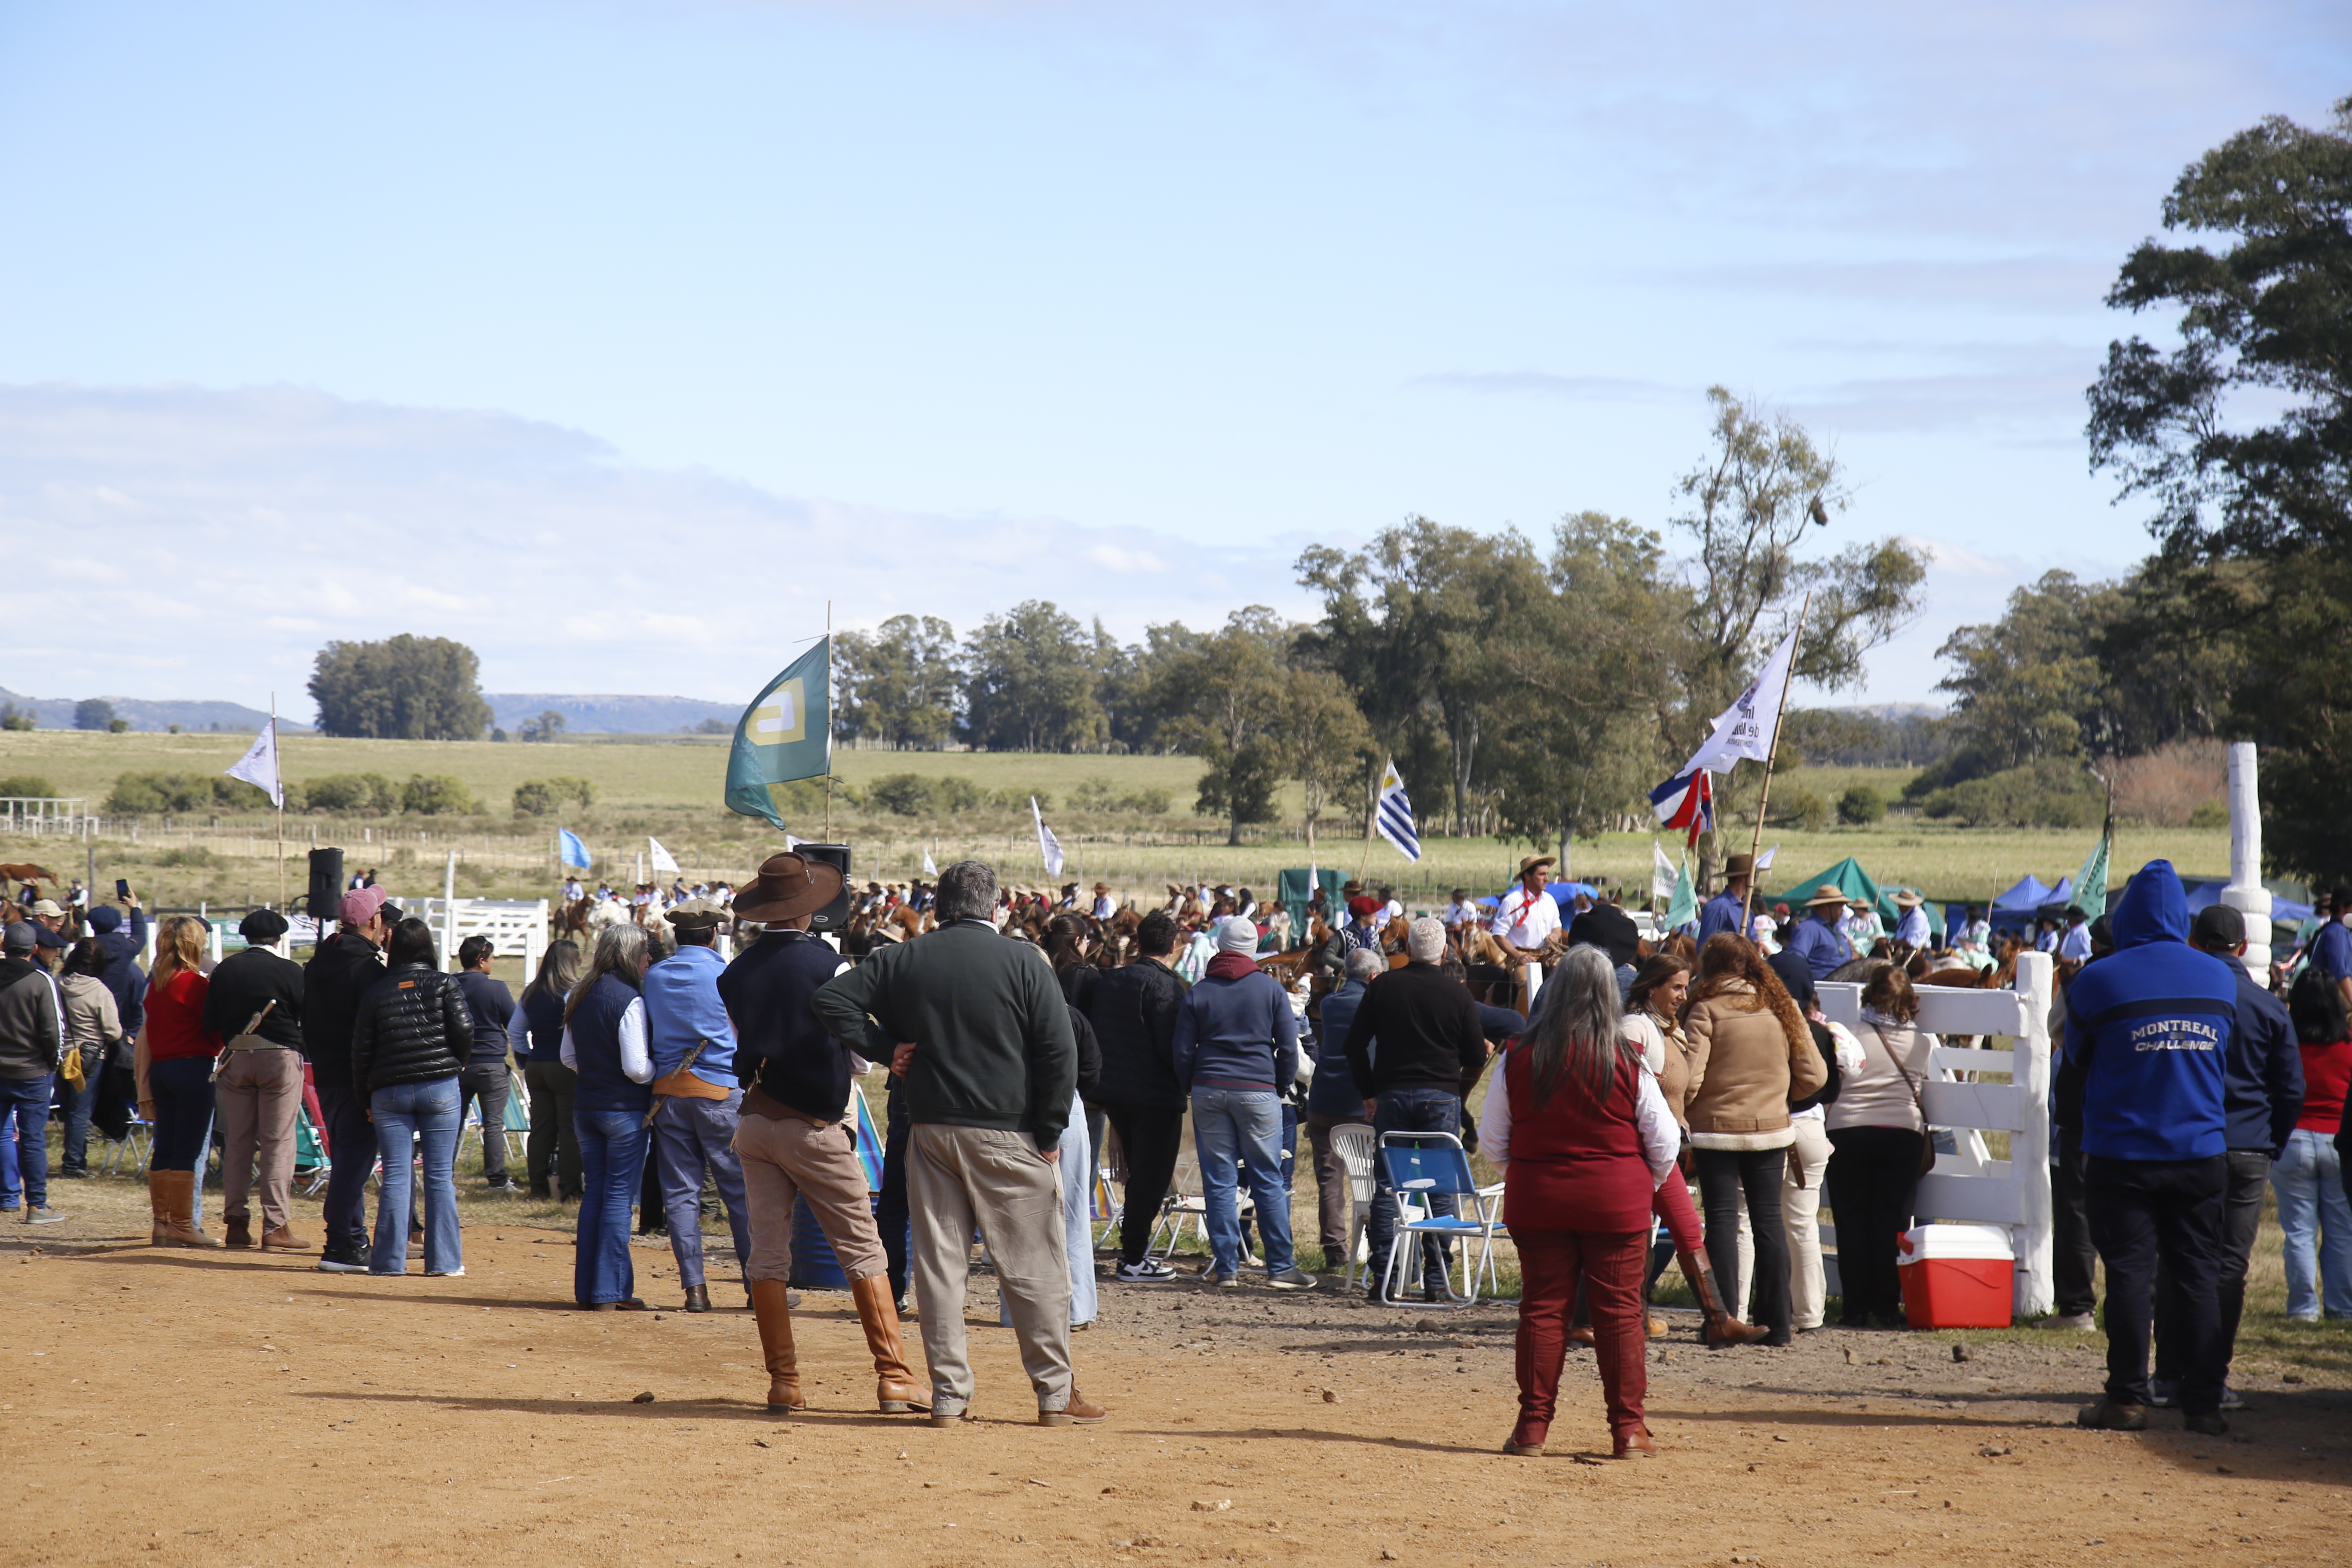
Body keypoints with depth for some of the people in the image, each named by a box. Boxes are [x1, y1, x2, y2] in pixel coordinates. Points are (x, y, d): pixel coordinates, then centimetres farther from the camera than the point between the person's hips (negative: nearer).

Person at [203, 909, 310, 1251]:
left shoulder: (225, 969, 3)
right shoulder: (290, 971, -8)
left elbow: (210, 1022, 3)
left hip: (235, 1057, 4)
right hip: (279, 1057, -4)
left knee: (237, 1142, 10)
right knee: (278, 1142, -2)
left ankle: (236, 1222, 11)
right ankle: (276, 1225, -5)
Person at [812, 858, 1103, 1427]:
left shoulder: (902, 960, 4)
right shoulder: (1022, 961, -5)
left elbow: (831, 999, 3)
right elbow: (1060, 1052, -10)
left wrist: (883, 1046, 4)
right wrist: (1050, 1133, -3)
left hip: (930, 1130, 3)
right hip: (1008, 1135, -3)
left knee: (939, 1263, 8)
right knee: (1035, 1266, 3)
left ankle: (949, 1396, 8)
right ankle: (1056, 1395, 6)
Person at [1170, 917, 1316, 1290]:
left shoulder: (1198, 993, 4)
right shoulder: (1270, 989, 1)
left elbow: (1182, 1052, 3)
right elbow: (1289, 1048, 1)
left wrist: (1192, 1088, 17)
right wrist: (1280, 1085, 13)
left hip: (1209, 1091, 1)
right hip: (1258, 1091, -1)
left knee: (1218, 1181, 4)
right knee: (1268, 1180, 3)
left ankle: (1226, 1268, 4)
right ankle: (1281, 1268, 2)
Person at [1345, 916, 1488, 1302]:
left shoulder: (1383, 987, 0)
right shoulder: (1457, 994, -3)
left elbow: (1356, 1042, 3)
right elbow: (1476, 1057, 1)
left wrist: (1368, 1093, 11)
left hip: (1391, 1096, 1)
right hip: (1442, 1097, -1)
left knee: (1386, 1187, 5)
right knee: (1440, 1189, 4)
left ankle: (1382, 1280, 0)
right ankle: (1436, 1280, 2)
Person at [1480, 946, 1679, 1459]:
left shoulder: (1521, 1058, -5)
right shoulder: (1627, 1061, -9)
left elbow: (1491, 1140, 3)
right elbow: (1665, 1142, -3)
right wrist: (1645, 1188, 15)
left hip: (1537, 1201, 1)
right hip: (1616, 1204, -1)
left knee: (1543, 1307, 7)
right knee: (1619, 1311, 4)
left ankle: (1533, 1425, 8)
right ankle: (1628, 1428, 5)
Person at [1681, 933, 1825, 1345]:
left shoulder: (1706, 1009, -10)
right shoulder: (1781, 1006, 2)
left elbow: (1689, 1081, -17)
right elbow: (1814, 1076, 4)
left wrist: (1679, 1113, 3)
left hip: (1717, 1129, -4)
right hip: (1771, 1128, 4)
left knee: (1722, 1220, 2)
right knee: (1768, 1220, 10)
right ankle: (1777, 1323, 12)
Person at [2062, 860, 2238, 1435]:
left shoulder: (2099, 982, -7)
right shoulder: (2220, 980, 3)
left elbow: (2074, 1070, 4)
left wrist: (2081, 1125, 20)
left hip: (2122, 1156, -3)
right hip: (2202, 1153, 3)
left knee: (2129, 1274, 2)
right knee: (2200, 1275, 6)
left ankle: (2127, 1398, 2)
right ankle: (2205, 1403, 5)